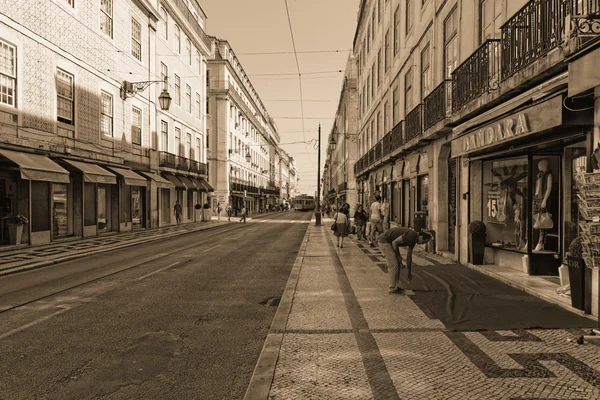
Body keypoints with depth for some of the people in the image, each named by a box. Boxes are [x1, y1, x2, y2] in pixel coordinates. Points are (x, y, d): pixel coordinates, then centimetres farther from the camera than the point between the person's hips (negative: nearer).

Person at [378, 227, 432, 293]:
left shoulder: (414, 240, 11)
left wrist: (409, 272, 25)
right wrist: (398, 256, -9)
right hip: (384, 241, -10)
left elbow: (409, 256, 20)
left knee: (397, 264, 13)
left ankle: (394, 286, 21)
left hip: (388, 242, 10)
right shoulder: (411, 235, -20)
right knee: (394, 265, -7)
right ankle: (392, 288, 3)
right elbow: (394, 242, -22)